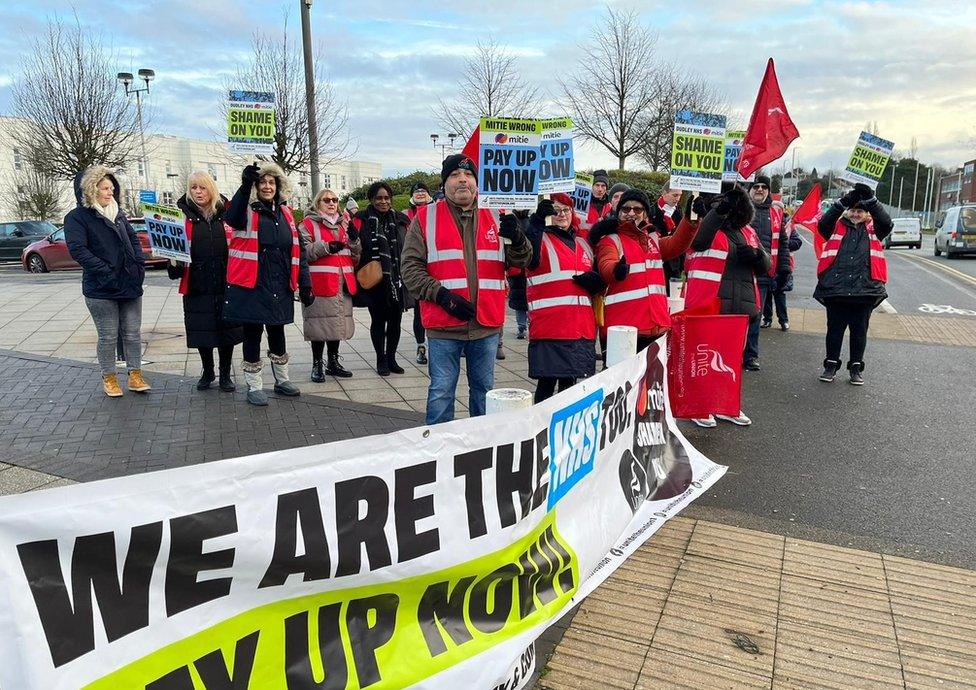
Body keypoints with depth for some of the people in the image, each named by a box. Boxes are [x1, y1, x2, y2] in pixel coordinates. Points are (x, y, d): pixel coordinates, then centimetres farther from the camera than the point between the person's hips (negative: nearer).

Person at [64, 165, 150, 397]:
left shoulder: (118, 213, 15)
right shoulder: (77, 217, -4)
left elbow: (134, 240, 17)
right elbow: (77, 249, -15)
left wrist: (139, 265, 1)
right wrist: (106, 271, -21)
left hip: (130, 285, 5)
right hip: (101, 290, -5)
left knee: (132, 334, 8)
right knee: (108, 337, 4)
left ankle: (135, 375, 18)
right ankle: (109, 378, 17)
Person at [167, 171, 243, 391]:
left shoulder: (226, 214, 4)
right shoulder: (184, 216, 3)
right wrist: (175, 262, -15)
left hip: (226, 284, 0)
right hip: (197, 285, 0)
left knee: (226, 330, 6)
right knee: (202, 331, 8)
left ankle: (225, 375, 22)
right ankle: (207, 372, 28)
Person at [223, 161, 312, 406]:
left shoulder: (285, 214, 11)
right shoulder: (247, 211, -4)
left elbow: (297, 251, 11)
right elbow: (232, 217, -29)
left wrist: (305, 284, 5)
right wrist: (245, 186, -41)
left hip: (279, 287, 5)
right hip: (251, 286, -4)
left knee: (277, 334, 16)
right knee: (253, 335, 4)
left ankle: (281, 380, 32)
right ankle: (254, 387, 16)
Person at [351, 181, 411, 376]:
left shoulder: (400, 221, 9)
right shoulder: (361, 221, -1)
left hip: (398, 280, 3)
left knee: (395, 320, 9)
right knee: (378, 320, 6)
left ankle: (391, 358, 23)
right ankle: (381, 360, 18)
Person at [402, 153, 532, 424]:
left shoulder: (493, 218, 11)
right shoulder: (426, 218, 1)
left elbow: (520, 261, 9)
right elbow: (411, 267, -4)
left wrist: (517, 239, -13)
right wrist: (442, 296, -16)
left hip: (487, 323, 3)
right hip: (443, 324, -3)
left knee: (484, 388, 16)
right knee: (441, 390, 4)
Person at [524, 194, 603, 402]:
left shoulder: (582, 244, 20)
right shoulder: (540, 238, 1)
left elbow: (598, 281, 28)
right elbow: (529, 259, -23)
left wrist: (596, 282, 3)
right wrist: (537, 221, -34)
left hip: (581, 327, 6)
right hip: (549, 326, -6)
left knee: (569, 380, 12)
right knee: (547, 381, -4)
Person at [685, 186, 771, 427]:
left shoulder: (747, 232, 16)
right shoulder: (705, 227, -3)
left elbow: (764, 268, 17)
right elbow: (697, 241, -28)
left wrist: (758, 255, -5)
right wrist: (718, 211, -32)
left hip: (739, 306, 7)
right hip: (707, 305, -7)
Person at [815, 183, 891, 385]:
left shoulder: (873, 230, 9)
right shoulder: (838, 226, 7)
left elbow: (887, 224, -10)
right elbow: (822, 225, -12)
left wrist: (871, 199, -19)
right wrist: (842, 203, -23)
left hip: (865, 289, 1)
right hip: (835, 288, -1)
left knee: (859, 330, 10)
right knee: (835, 328, 8)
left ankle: (856, 367, 22)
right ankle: (831, 364, 21)